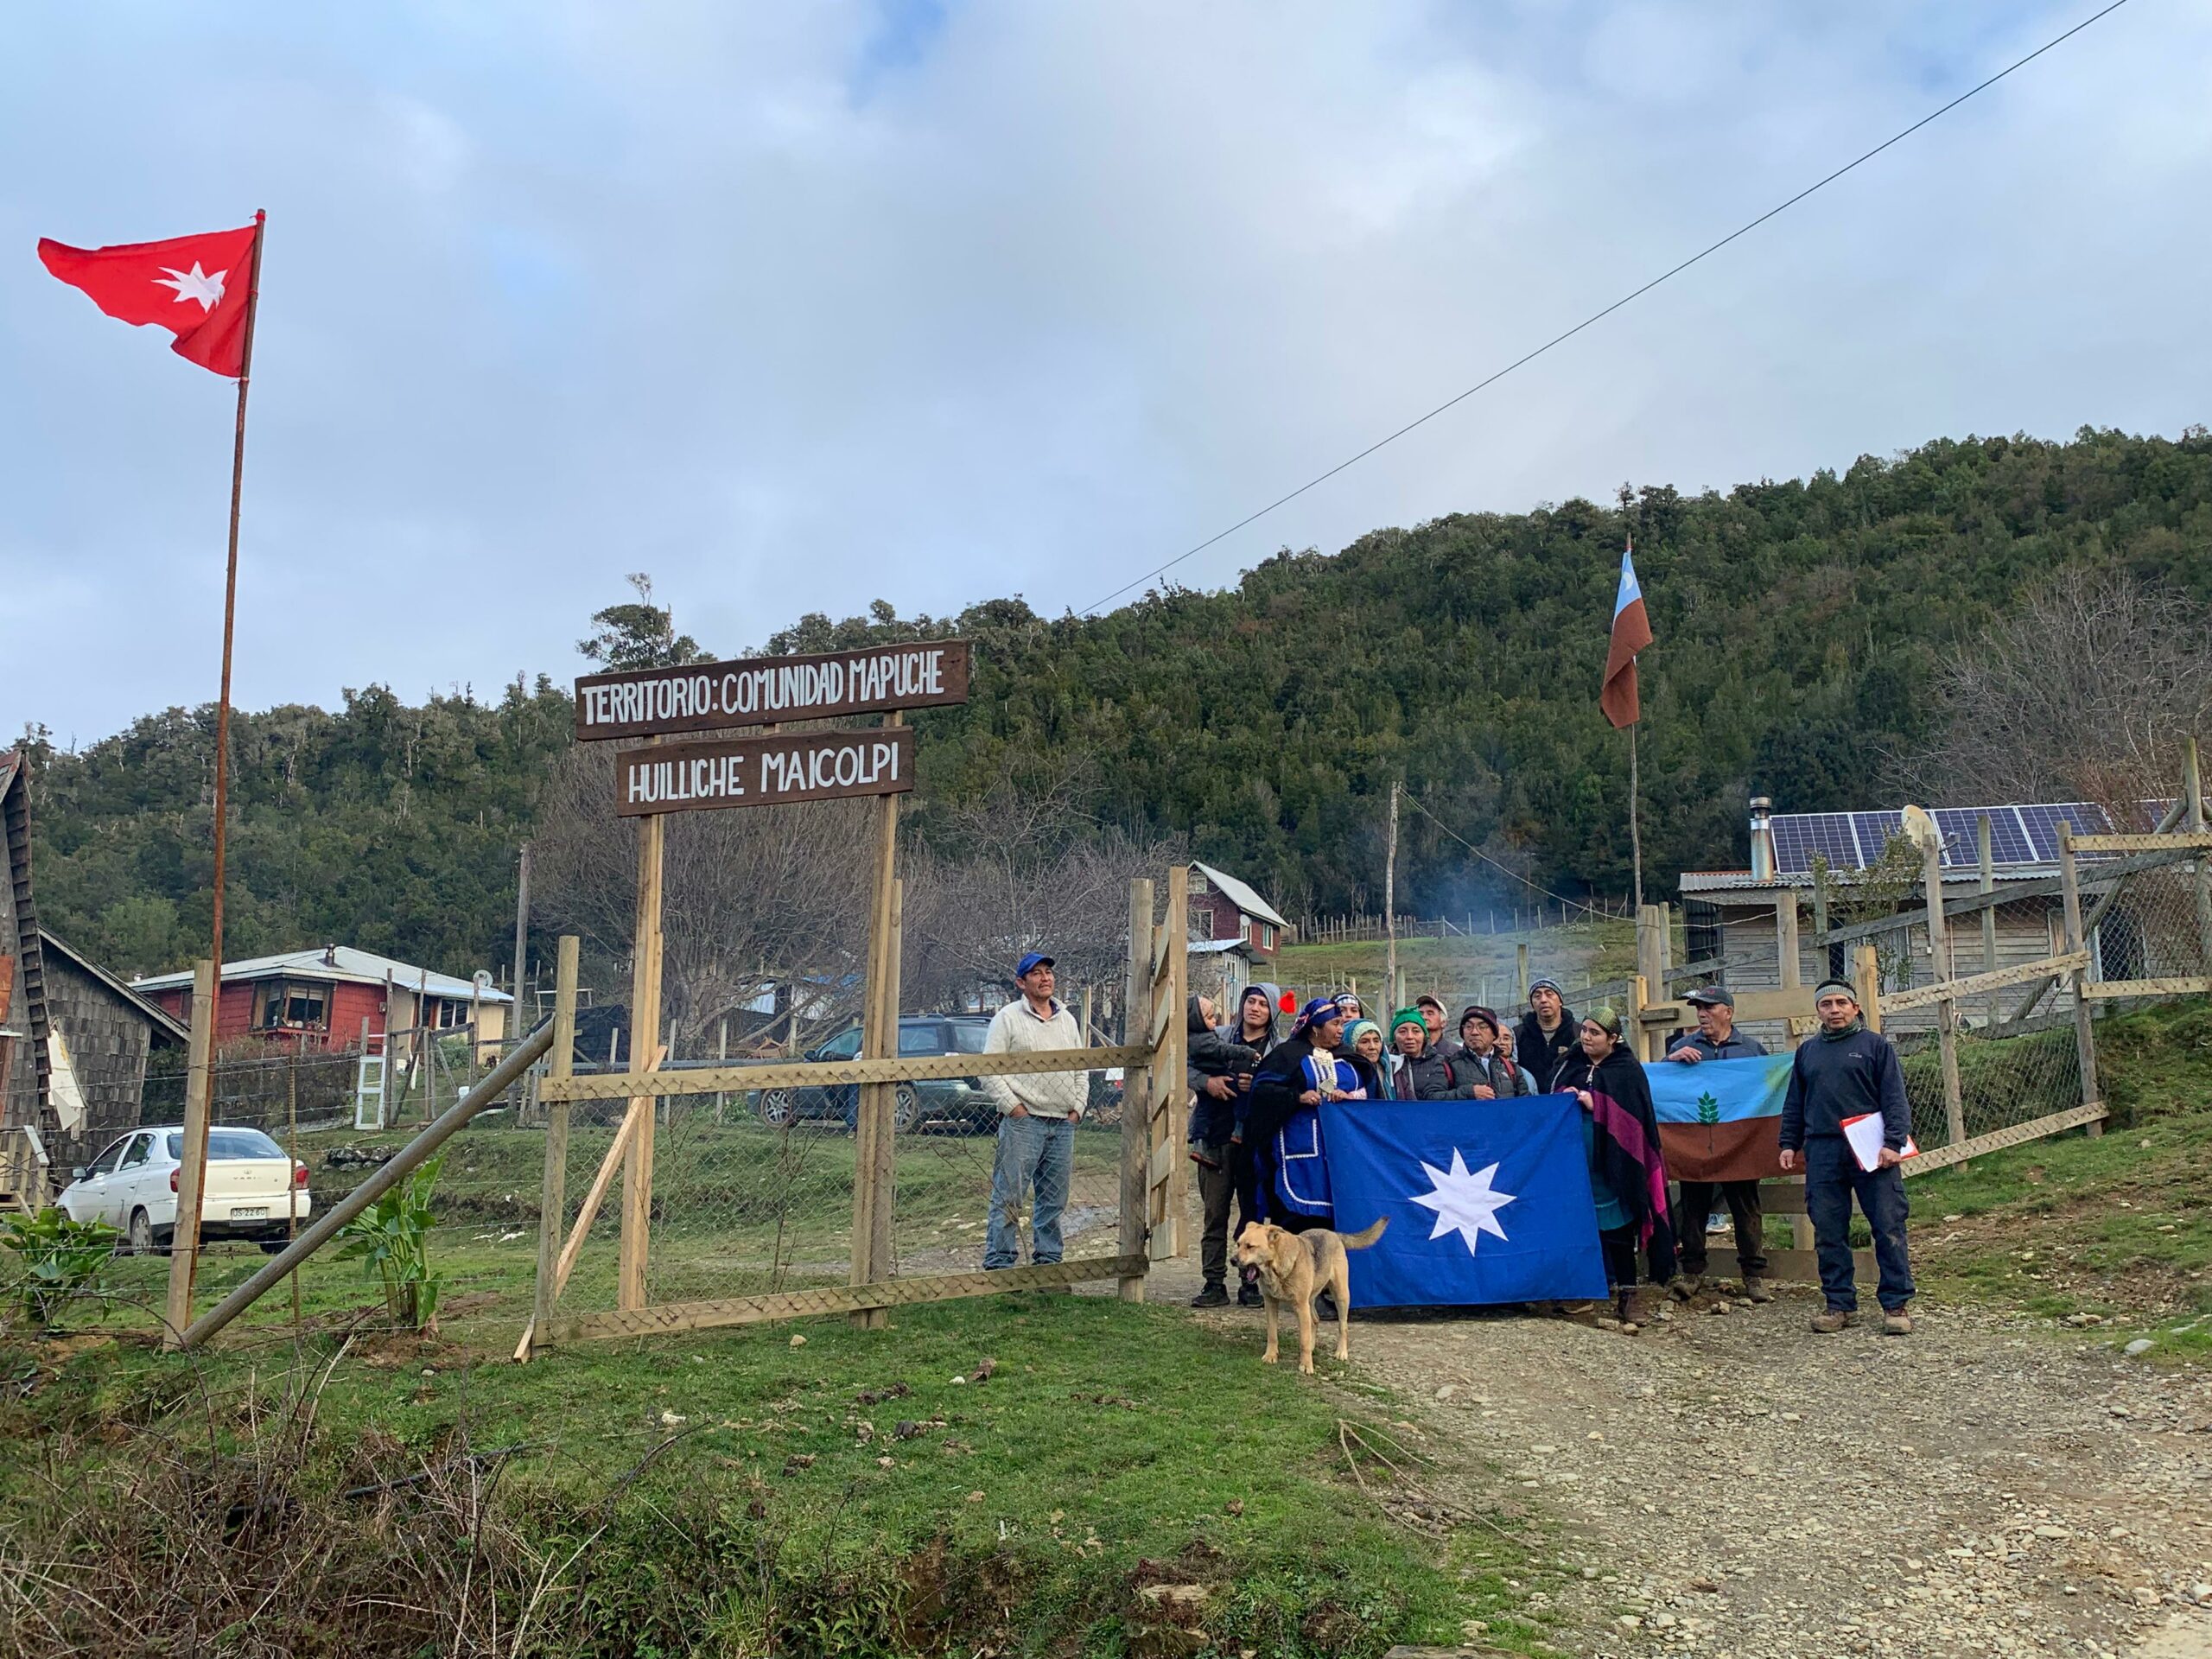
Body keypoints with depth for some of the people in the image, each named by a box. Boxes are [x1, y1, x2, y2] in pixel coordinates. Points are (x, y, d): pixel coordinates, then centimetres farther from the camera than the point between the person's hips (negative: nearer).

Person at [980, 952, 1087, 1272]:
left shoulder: (1067, 1019, 17)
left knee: (1055, 1198, 10)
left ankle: (1048, 1261, 19)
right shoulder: (1008, 1018, -1)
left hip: (1063, 1124, 6)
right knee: (1009, 1195, -6)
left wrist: (1078, 1107, 11)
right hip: (1023, 1122, -6)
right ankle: (998, 1263, -1)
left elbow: (1081, 1068, 22)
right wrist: (1012, 1106, -12)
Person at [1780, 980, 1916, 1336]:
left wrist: (1894, 1142, -11)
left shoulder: (1875, 1045, 4)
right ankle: (1839, 1303, 14)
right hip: (1822, 1152, 4)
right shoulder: (1807, 1052, 17)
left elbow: (1895, 1099, -1)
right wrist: (1789, 1144, 13)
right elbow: (1794, 1104, 21)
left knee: (1889, 1229, -2)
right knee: (1828, 1233, 5)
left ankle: (1896, 1305, 6)